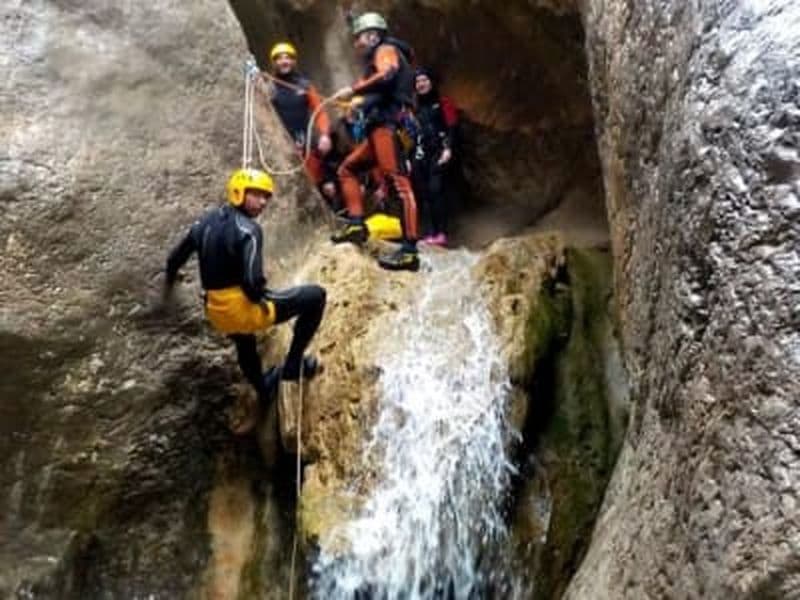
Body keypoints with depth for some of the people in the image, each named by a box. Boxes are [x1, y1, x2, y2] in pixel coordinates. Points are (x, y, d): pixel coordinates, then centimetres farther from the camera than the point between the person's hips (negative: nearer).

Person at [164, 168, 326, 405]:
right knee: (316, 296, 1)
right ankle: (293, 365, 8)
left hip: (217, 315, 9)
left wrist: (169, 280, 37)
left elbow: (175, 258, 17)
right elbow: (252, 281, -28)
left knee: (243, 340, 42)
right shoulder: (247, 229, -17)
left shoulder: (207, 221, 6)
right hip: (243, 308, -8)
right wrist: (262, 299, -7)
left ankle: (263, 387, 65)